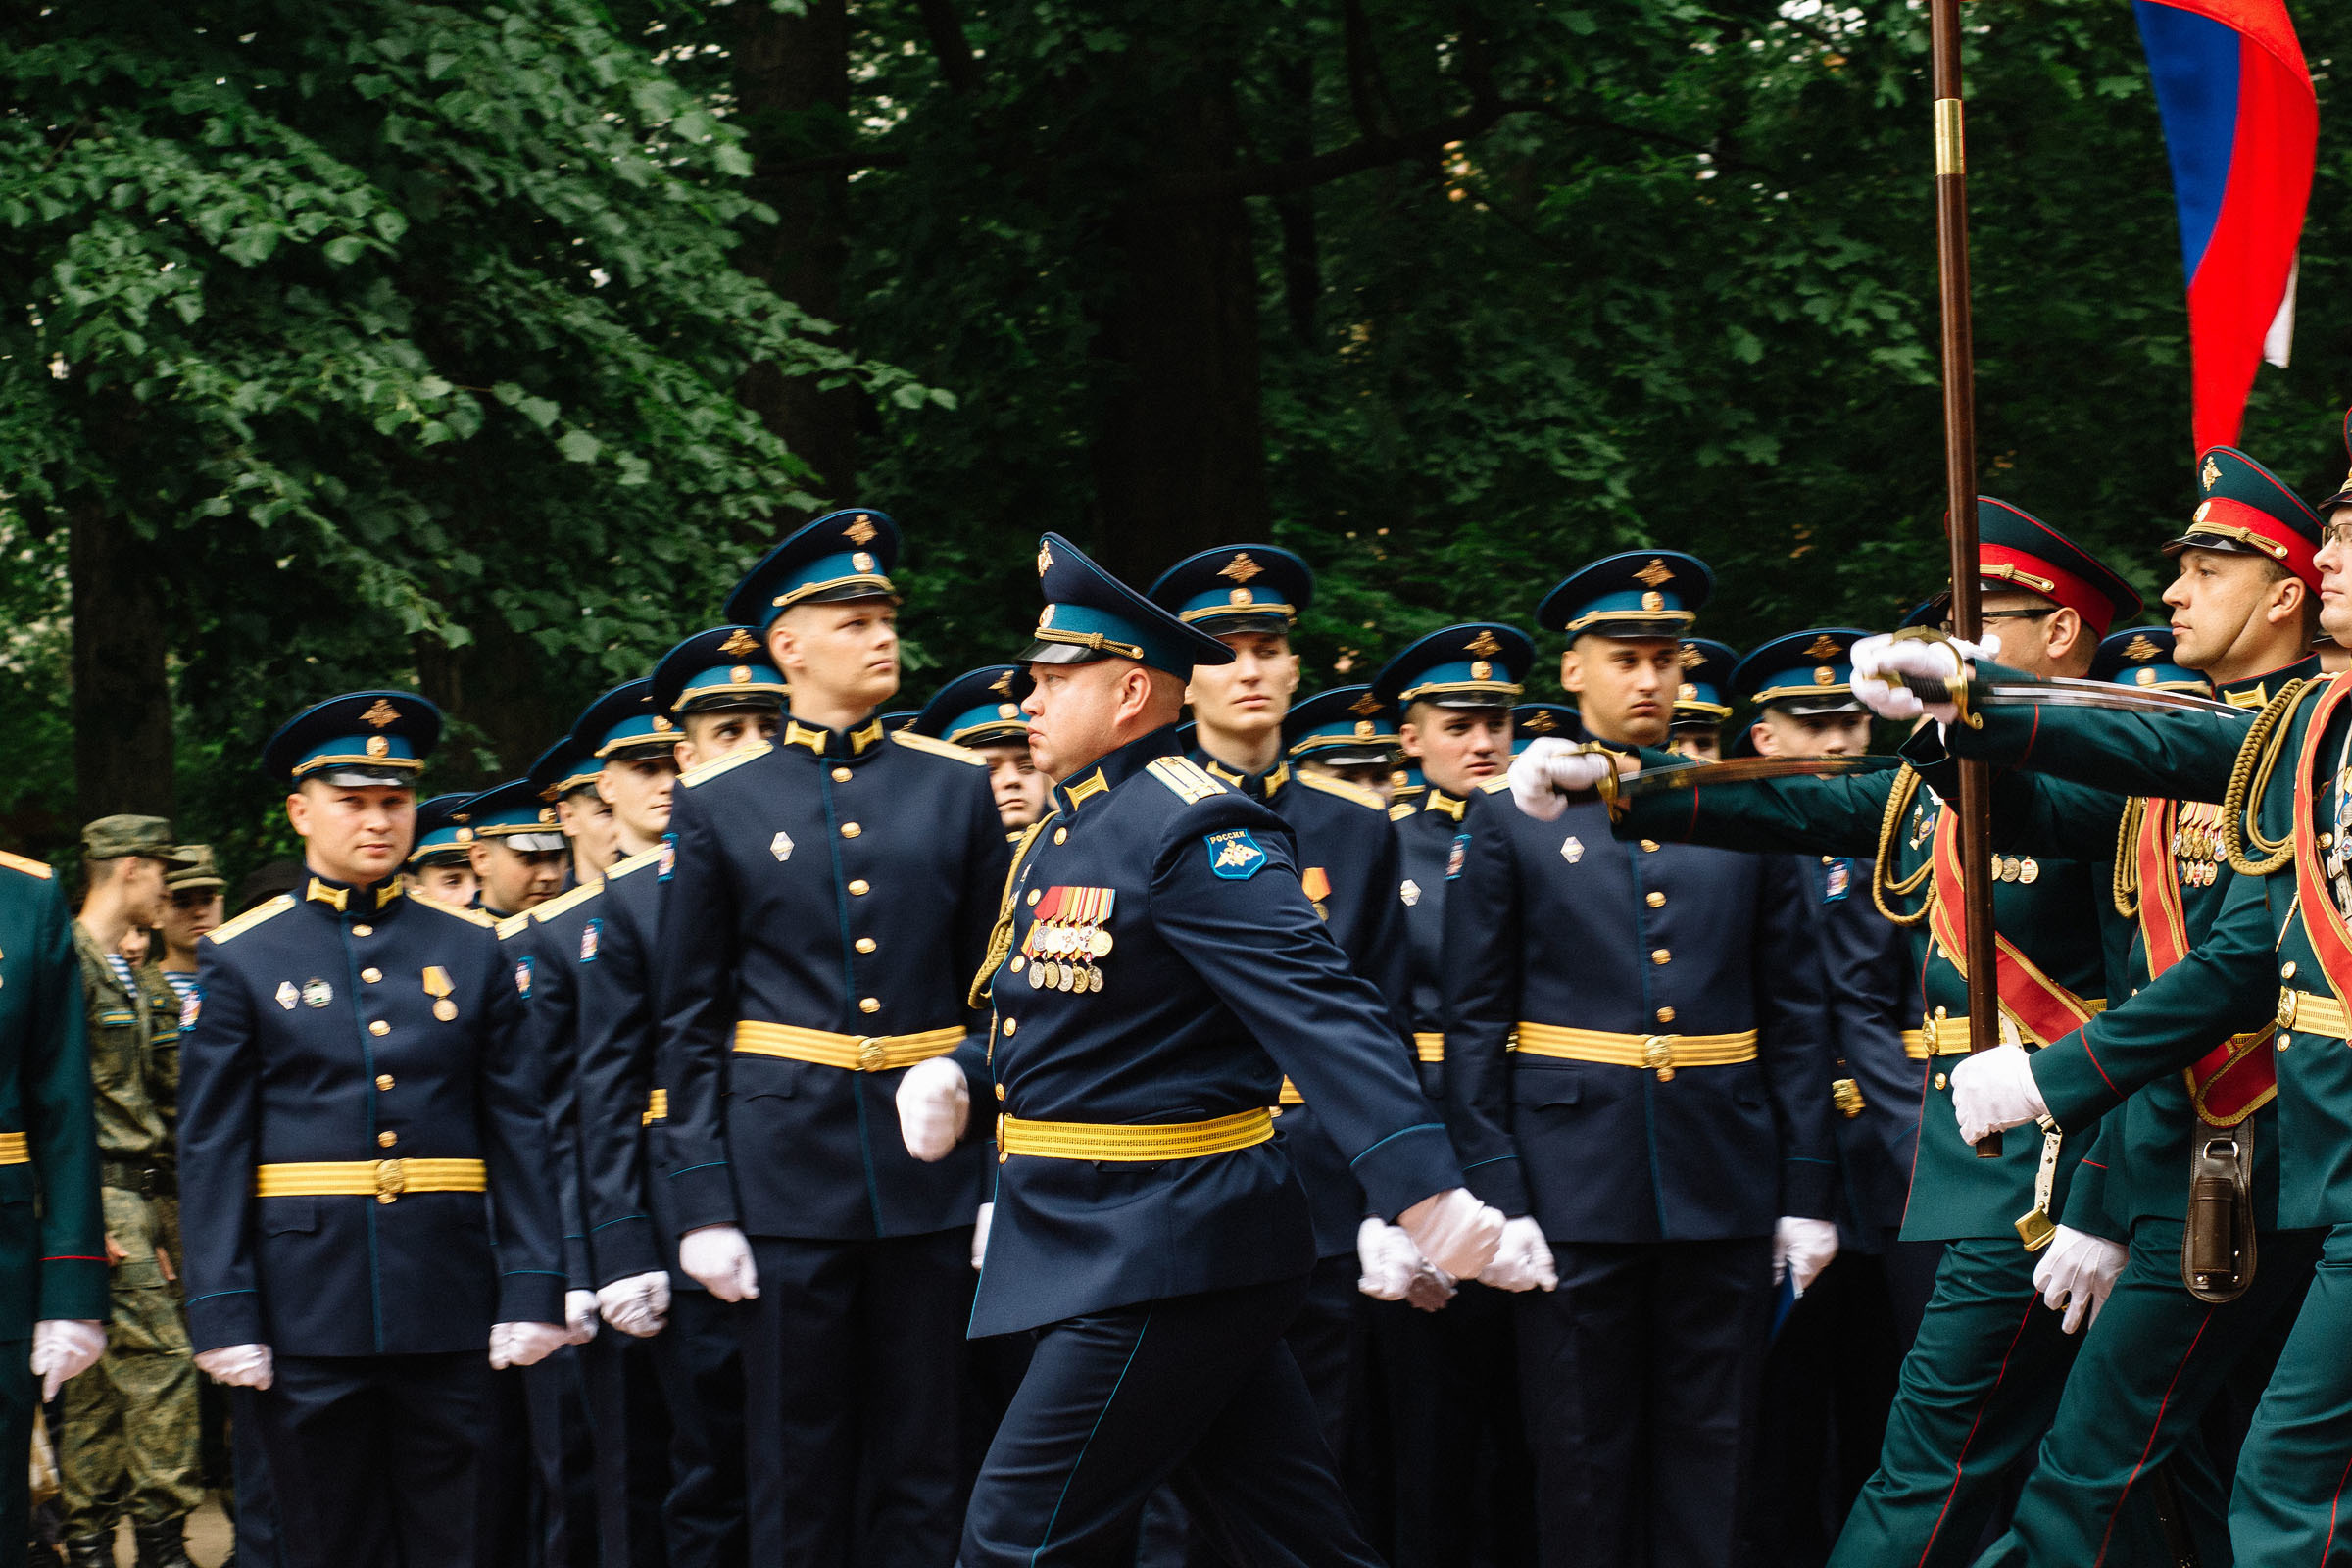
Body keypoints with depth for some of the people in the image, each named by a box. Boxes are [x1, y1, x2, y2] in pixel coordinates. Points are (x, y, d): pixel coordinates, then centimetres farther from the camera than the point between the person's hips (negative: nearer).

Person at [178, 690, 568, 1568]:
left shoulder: (471, 951, 9)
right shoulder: (242, 959, 4)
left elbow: (518, 1132, 6)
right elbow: (212, 1150, 1)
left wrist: (530, 1290, -3)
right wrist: (223, 1314, -6)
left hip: (449, 1299, 1)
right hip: (307, 1310, -1)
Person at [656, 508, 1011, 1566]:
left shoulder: (956, 789, 7)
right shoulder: (720, 807, 3)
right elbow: (690, 1025, 4)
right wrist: (702, 1204, -3)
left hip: (931, 1162, 2)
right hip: (787, 1171, -1)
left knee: (923, 1476, 4)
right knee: (799, 1478, 3)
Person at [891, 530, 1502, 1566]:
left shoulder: (1192, 828, -16)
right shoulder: (1066, 833, 16)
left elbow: (1321, 1008, -26)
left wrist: (1424, 1192, -37)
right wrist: (962, 1085, 5)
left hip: (1164, 1254, -10)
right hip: (1100, 1242, 10)